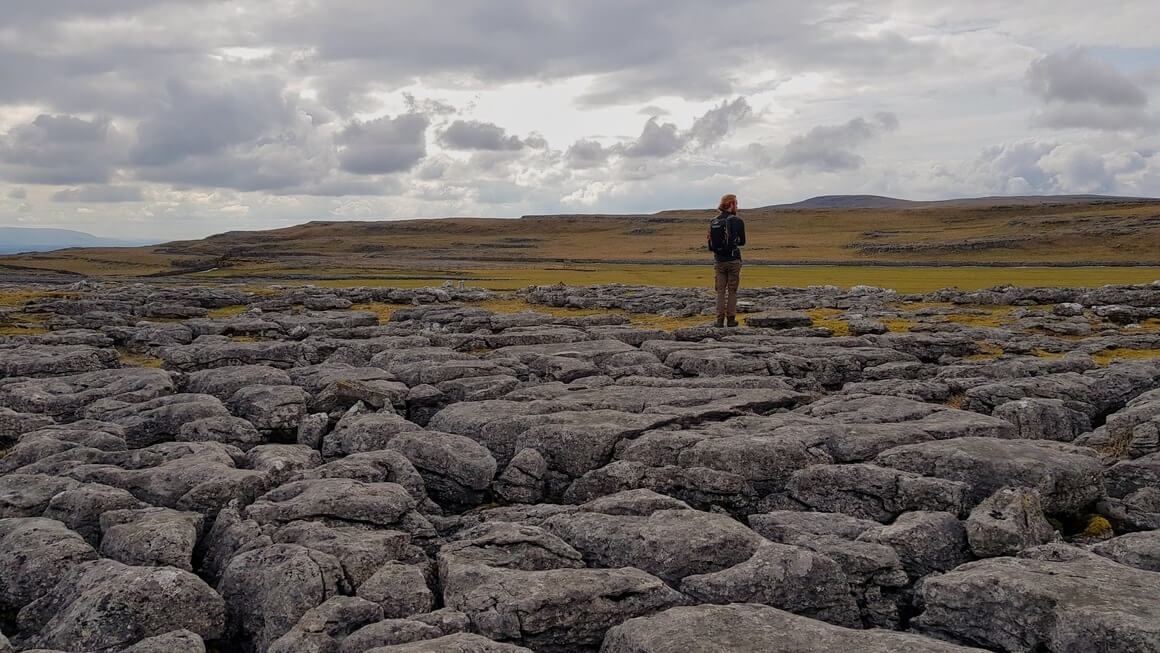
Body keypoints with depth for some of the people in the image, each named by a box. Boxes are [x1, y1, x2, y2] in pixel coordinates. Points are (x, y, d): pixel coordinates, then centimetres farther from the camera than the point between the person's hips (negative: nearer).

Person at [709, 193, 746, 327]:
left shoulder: (713, 222, 3)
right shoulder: (737, 221, -9)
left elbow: (710, 245, 5)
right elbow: (742, 242, 0)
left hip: (719, 261, 3)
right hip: (733, 260, -3)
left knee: (720, 291, 9)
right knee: (732, 291, 6)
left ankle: (720, 320, 5)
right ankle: (731, 319, 7)